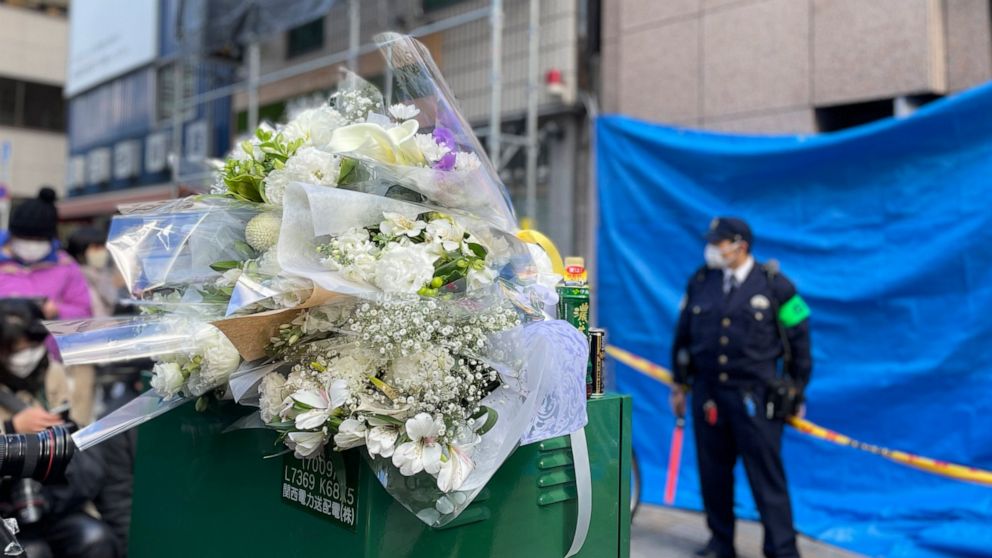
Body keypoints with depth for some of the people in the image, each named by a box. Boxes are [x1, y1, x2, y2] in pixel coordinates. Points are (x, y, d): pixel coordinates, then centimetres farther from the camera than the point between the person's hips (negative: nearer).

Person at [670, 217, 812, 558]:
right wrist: (679, 384, 16)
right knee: (713, 473, 11)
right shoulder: (699, 283, 8)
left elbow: (799, 341, 3)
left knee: (766, 475, -3)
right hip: (707, 394, 4)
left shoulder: (775, 285, -2)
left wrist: (797, 394, 4)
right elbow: (683, 335, 16)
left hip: (754, 397, -4)